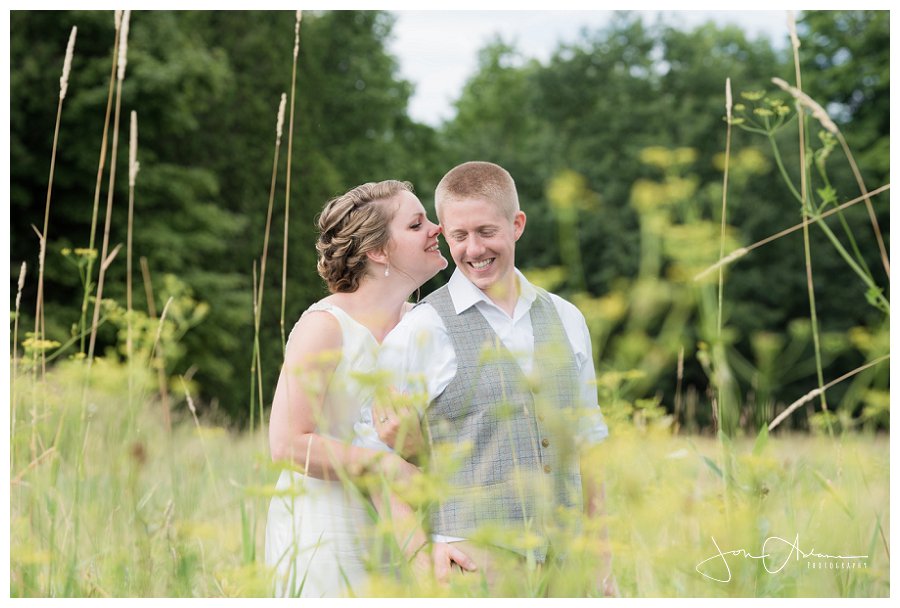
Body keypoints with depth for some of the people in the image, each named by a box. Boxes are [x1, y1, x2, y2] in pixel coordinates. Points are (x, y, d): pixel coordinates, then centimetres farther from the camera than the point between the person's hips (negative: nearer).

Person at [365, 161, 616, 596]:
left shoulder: (566, 320, 11)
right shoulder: (422, 330, -3)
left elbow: (587, 443, 16)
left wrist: (602, 559, 13)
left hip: (566, 559, 4)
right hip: (473, 560, -4)